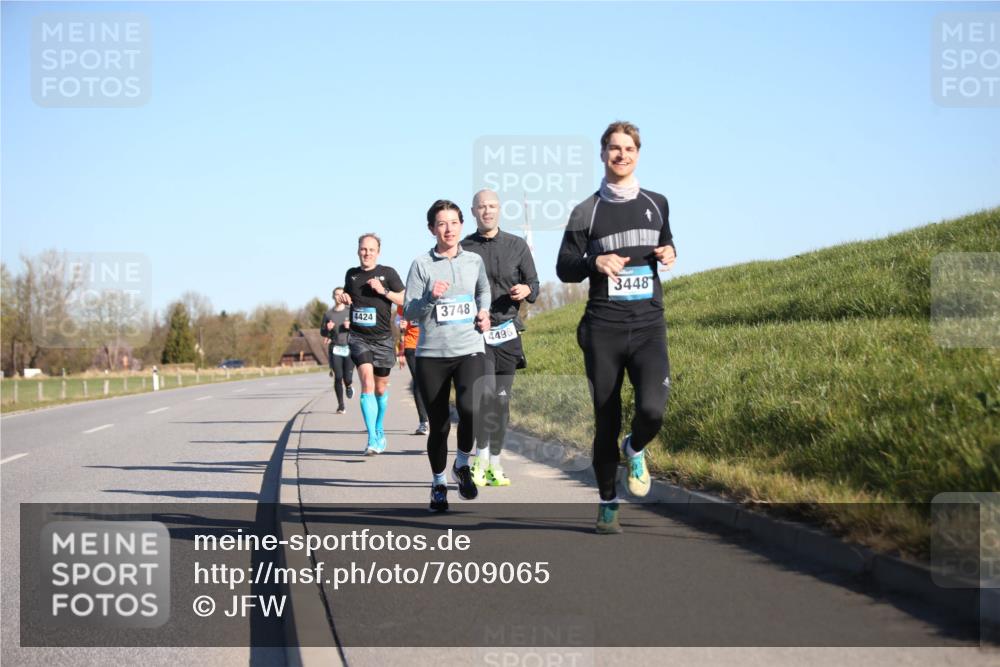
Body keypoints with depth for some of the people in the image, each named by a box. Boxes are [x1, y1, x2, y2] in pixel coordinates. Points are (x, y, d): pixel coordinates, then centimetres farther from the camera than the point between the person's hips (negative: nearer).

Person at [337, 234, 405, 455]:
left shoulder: (387, 273, 0)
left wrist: (384, 291, -15)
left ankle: (379, 431, 37)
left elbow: (404, 300, -2)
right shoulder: (352, 274, 10)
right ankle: (372, 440, -24)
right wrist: (343, 298, 4)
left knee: (381, 388, 11)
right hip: (358, 337, 0)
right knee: (367, 381, -19)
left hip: (382, 338, 0)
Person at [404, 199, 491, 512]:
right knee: (439, 425, 6)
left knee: (470, 409, -24)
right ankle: (439, 483, 28)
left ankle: (462, 465, 3)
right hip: (431, 355, -1)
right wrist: (430, 297, -21)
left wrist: (483, 311, 11)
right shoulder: (422, 264, -1)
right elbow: (409, 313, -4)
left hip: (469, 351, 1)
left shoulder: (474, 261, 8)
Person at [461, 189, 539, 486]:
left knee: (501, 399, 6)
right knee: (485, 392, -19)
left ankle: (494, 464, 14)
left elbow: (533, 283, 10)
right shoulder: (463, 249, 5)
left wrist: (526, 290, -11)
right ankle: (481, 459, -12)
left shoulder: (517, 246, 9)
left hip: (507, 331, 3)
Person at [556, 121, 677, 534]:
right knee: (606, 422, 3)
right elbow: (564, 268, 5)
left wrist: (669, 255, 3)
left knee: (652, 410, -20)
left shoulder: (657, 204, 11)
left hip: (649, 327, 1)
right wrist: (596, 262, -15)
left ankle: (635, 450, 14)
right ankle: (607, 504, 20)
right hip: (603, 331, -1)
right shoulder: (587, 212, 4)